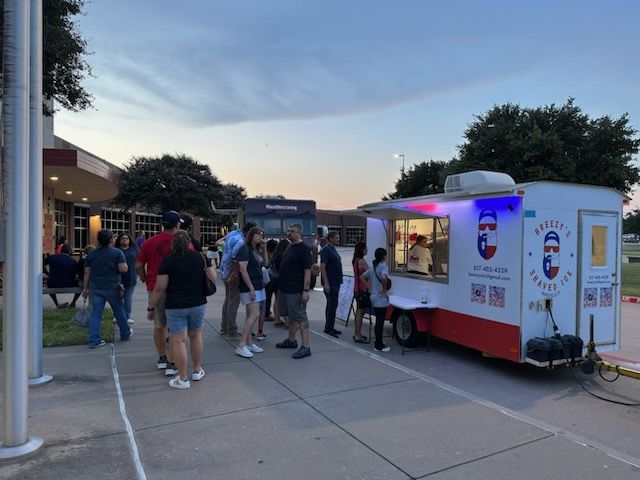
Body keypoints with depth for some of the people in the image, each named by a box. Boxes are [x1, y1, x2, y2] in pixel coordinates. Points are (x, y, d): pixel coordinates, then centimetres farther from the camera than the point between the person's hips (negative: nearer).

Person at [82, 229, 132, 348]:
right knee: (119, 311, 12)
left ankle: (94, 340, 2)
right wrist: (123, 263, 5)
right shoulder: (117, 252, -7)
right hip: (112, 287, -3)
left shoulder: (91, 255, 7)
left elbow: (87, 273, 7)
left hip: (96, 287, 3)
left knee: (95, 314, 5)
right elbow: (123, 269, -15)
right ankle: (125, 334, 26)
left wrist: (86, 288, 13)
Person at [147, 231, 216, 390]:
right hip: (198, 304, 3)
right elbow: (213, 278, 2)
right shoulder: (201, 257, 1)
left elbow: (159, 288, -9)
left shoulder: (167, 260, -7)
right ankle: (197, 370, 30)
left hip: (175, 306, -3)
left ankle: (183, 379, 9)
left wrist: (151, 307, 1)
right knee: (196, 335, 20)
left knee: (178, 340, 3)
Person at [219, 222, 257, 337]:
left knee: (227, 300, 19)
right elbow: (235, 259, -29)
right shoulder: (240, 241, -23)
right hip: (232, 273, -10)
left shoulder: (232, 234, 7)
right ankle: (231, 331, 8)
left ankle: (224, 328, 28)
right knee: (233, 303, 0)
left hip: (225, 271, 10)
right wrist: (234, 275, -23)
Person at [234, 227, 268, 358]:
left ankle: (249, 343, 17)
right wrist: (251, 288, -20)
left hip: (258, 286, 9)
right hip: (249, 287, -9)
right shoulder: (244, 249, -12)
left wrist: (264, 248, 9)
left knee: (251, 315, 11)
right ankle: (241, 346, -11)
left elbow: (265, 263, 21)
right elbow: (243, 270, -18)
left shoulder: (256, 250, 14)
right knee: (254, 314, -14)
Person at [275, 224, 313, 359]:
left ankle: (305, 347, -2)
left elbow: (307, 271, -18)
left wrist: (305, 290, -23)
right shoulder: (289, 248, 14)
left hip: (296, 291, -9)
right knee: (291, 316, 18)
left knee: (300, 317, -6)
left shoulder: (304, 249, -12)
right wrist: (280, 287, 19)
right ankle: (291, 340, 31)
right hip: (285, 289, 9)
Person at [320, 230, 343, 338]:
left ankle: (329, 327, 21)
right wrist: (326, 283, -23)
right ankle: (329, 328, -1)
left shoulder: (333, 249, 16)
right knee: (332, 305, -7)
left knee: (331, 305, 13)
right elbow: (322, 267, -19)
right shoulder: (326, 250, -13)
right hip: (330, 283, -10)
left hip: (336, 282, 10)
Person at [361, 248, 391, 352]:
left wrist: (370, 287, 12)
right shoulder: (383, 266, -14)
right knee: (380, 322, 0)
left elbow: (362, 277, 16)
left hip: (374, 297, 8)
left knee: (378, 321, 16)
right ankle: (379, 346, 6)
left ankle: (378, 343, 22)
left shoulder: (372, 267, 10)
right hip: (381, 298, -8)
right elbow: (383, 277, -34)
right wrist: (384, 289, -20)